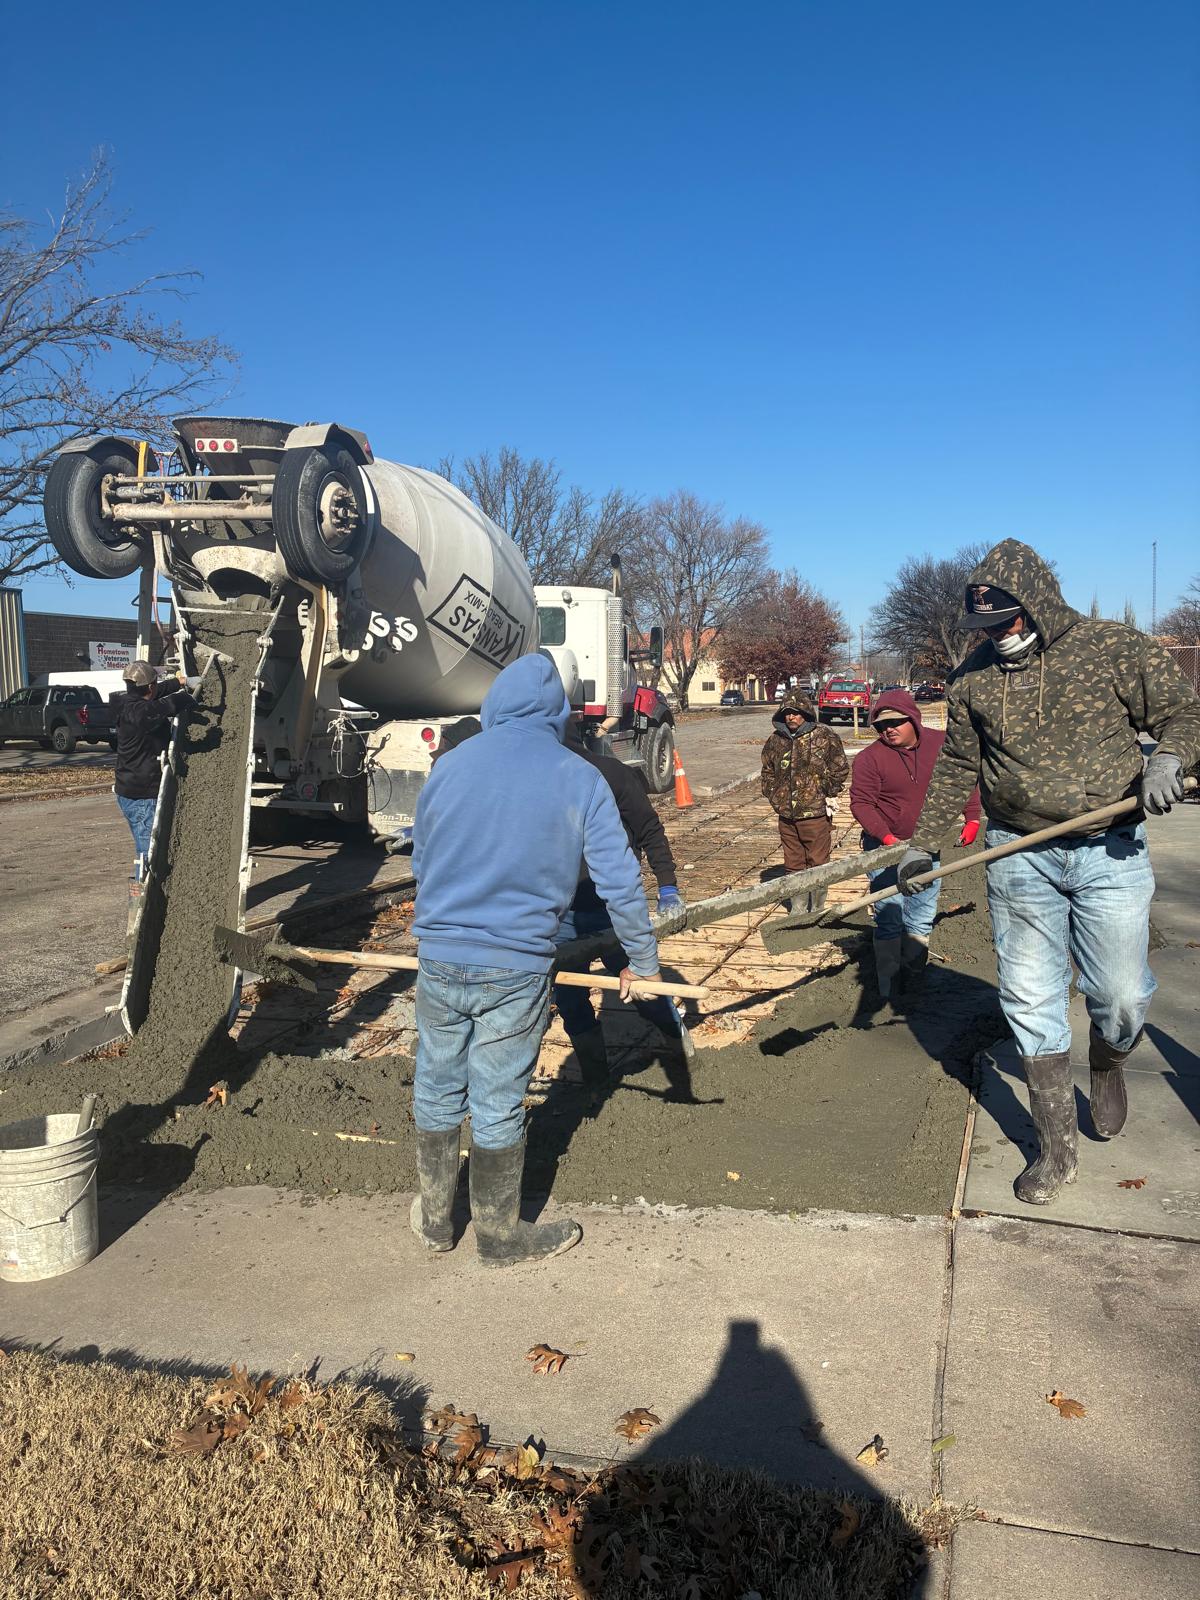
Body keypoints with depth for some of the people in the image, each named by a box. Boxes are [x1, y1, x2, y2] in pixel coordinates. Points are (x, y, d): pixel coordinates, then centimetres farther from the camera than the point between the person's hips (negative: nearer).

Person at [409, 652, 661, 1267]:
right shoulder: (580, 780, -6)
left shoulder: (450, 764, 2)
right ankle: (499, 1236, 28)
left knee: (437, 1091, 18)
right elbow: (620, 881, -5)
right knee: (498, 1106, 10)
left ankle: (434, 1219, 35)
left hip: (439, 961, 3)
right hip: (517, 970, -2)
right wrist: (642, 961, 8)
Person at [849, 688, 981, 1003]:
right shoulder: (870, 758, -13)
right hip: (886, 848, -4)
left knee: (922, 921, 13)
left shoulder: (941, 744, -3)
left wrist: (972, 818, -1)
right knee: (889, 920, -2)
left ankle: (913, 980, 26)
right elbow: (860, 803, -13)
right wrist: (885, 836, -27)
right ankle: (887, 989, 7)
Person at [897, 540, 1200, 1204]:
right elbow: (956, 768, 12)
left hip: (1109, 851, -2)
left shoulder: (1117, 650, -4)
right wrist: (923, 844, 8)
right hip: (1017, 856, 2)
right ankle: (1056, 1144, 17)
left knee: (1120, 997, 3)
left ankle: (1108, 1065, 41)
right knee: (1030, 1000, 3)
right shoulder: (974, 677, 5)